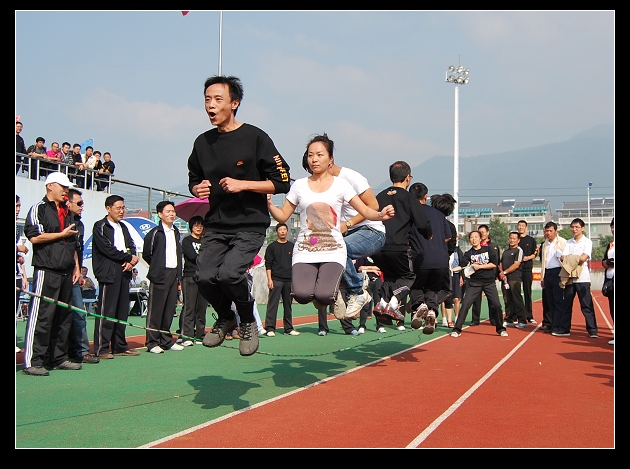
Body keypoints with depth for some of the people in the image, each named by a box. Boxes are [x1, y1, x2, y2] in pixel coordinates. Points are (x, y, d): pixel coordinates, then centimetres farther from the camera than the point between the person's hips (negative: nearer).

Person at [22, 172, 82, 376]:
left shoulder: (66, 212, 22)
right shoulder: (39, 208, -2)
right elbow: (34, 237, -15)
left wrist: (76, 266, 18)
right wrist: (61, 234, -7)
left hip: (66, 273, 8)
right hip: (46, 271, -8)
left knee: (64, 317, 8)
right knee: (41, 317, -9)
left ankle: (58, 358, 15)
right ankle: (32, 362, -6)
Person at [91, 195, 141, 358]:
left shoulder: (123, 227, 21)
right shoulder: (100, 227, -3)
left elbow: (131, 246, 15)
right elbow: (108, 249, -12)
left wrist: (130, 261, -6)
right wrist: (129, 257, -6)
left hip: (124, 273, 7)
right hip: (108, 274, -7)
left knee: (122, 311, 8)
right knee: (106, 311, -8)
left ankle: (120, 346, 15)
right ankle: (101, 349, -3)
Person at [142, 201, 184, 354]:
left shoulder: (176, 232, 15)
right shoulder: (155, 233, -6)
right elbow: (146, 254, 0)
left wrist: (179, 275, 16)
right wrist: (157, 267, 8)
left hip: (174, 274, 6)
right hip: (159, 276, -6)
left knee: (170, 309, 8)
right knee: (155, 309, -4)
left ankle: (166, 340, 16)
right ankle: (152, 342, 1)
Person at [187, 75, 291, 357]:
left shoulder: (254, 137, -6)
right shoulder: (202, 143, 9)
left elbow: (282, 182, -7)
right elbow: (193, 180, 23)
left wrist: (242, 185, -15)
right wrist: (198, 189, -1)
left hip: (250, 225, -4)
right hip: (215, 225, 5)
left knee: (229, 274, -24)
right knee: (204, 277, -14)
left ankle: (248, 321, 5)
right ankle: (225, 318, 18)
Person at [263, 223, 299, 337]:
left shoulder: (292, 246, 14)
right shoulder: (272, 246, 5)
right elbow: (268, 264, 0)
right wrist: (269, 279, -9)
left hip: (290, 280, 4)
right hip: (276, 280, -3)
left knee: (288, 305, 7)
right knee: (272, 304, -7)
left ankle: (289, 328, 13)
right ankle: (270, 328, -5)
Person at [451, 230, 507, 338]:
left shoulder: (489, 249, 1)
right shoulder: (468, 253, 3)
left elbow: (494, 264, -7)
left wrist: (479, 266, -12)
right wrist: (462, 277, -28)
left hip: (489, 282, 0)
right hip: (474, 282, 0)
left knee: (496, 305, -4)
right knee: (465, 304, -9)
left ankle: (500, 329, 16)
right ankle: (457, 329, -2)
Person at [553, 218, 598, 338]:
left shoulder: (587, 242, 0)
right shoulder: (568, 243, 13)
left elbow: (583, 258, -14)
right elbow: (562, 258, 3)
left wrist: (569, 257, -4)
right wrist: (575, 259, -13)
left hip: (582, 278, -5)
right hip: (569, 277, 5)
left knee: (586, 305, -6)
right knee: (566, 305, 8)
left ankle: (592, 330, -1)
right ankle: (564, 329, 15)